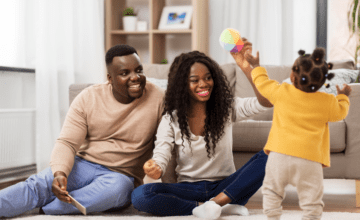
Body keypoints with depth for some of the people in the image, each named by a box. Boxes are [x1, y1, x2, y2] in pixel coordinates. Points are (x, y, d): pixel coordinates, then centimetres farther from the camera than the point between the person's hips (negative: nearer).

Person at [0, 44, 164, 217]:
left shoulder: (157, 99, -5)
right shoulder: (88, 98, -2)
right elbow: (67, 143, -6)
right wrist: (60, 173, -26)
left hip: (122, 176, -2)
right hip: (83, 165, 2)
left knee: (117, 187, -37)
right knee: (39, 184, -26)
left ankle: (44, 209, -31)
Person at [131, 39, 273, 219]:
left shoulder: (227, 108, 1)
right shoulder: (171, 120, 0)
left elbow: (265, 103, -15)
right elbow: (161, 156, -9)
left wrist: (247, 67, -30)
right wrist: (155, 169, -35)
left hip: (225, 186, 0)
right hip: (189, 189, 0)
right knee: (140, 196, -29)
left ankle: (217, 202, -27)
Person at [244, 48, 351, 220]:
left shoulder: (281, 92, -2)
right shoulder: (328, 102, -2)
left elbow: (262, 83, 14)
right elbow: (340, 113, 17)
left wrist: (256, 66, 32)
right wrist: (343, 96, 36)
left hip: (280, 154, 0)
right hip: (309, 158, 0)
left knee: (272, 191, 17)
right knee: (311, 199, 7)